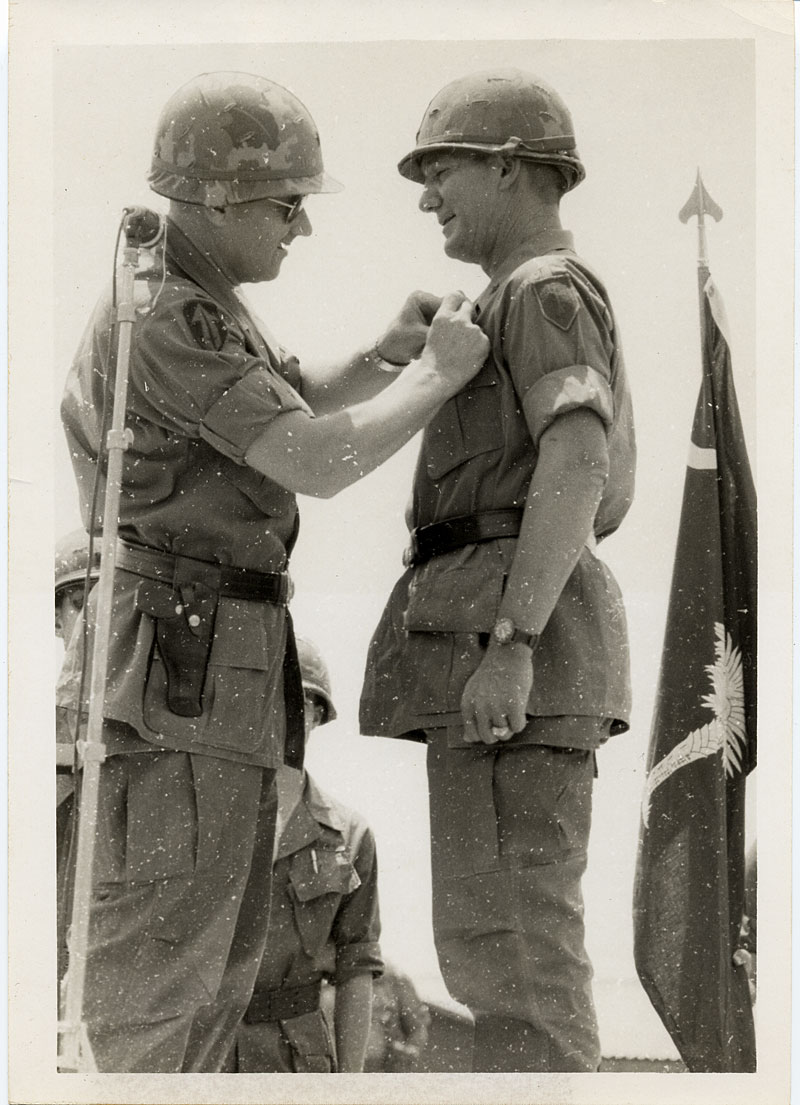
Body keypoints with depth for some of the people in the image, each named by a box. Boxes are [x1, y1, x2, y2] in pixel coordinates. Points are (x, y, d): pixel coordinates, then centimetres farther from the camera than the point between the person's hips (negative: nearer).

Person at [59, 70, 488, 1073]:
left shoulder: (208, 308, 17)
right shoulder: (167, 319, -16)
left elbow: (297, 406, 33)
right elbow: (319, 461, -22)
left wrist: (389, 350, 15)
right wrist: (438, 374, -9)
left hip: (227, 677, 11)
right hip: (173, 662, -11)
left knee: (220, 964, 15)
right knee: (154, 986, -9)